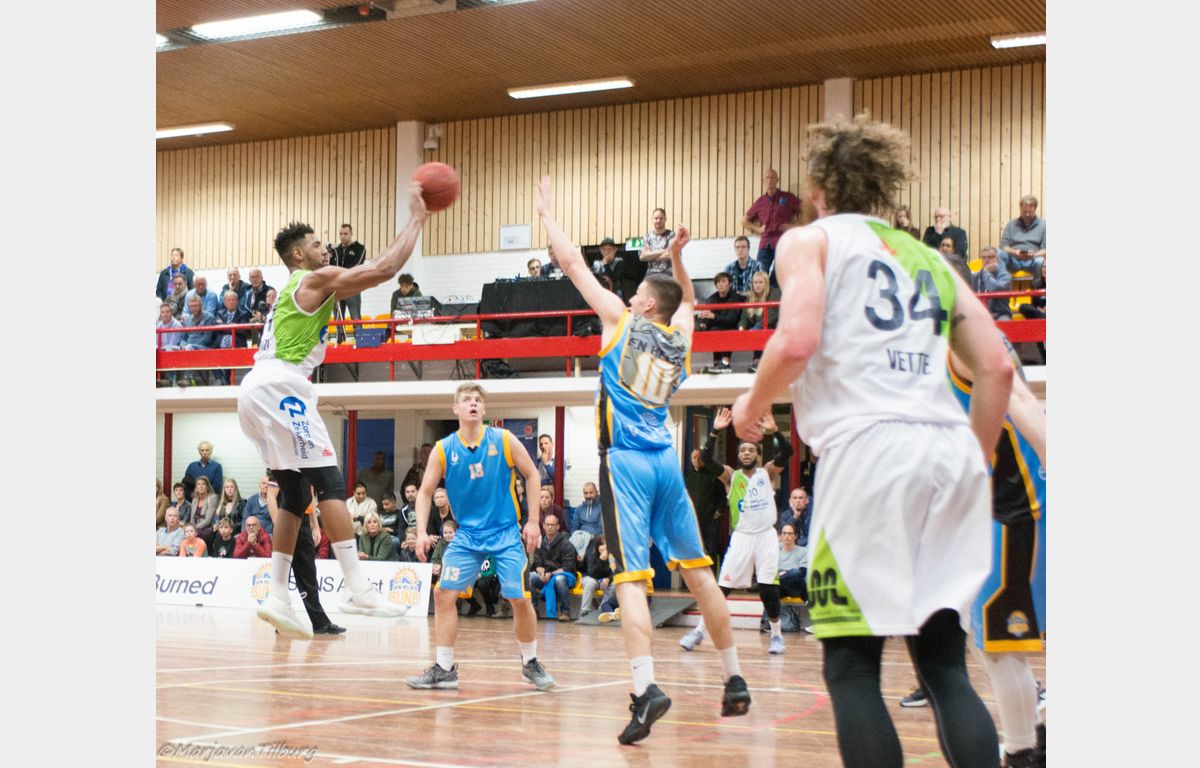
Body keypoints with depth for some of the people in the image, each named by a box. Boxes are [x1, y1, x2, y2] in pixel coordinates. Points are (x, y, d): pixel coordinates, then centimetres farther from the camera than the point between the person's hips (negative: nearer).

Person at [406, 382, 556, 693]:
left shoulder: (504, 440, -7)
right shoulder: (443, 449, -4)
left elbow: (532, 475, 1)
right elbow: (425, 492, 2)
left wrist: (533, 521, -3)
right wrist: (422, 532, -10)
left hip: (506, 533, -2)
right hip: (467, 533, 2)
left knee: (520, 599, -6)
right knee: (444, 594, -8)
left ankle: (531, 663, 16)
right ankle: (444, 669, 2)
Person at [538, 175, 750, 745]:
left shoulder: (621, 320, 2)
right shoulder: (680, 338, 13)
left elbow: (572, 264, 9)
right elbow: (688, 299, 38)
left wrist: (547, 214, 20)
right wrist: (676, 257, 30)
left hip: (625, 461, -5)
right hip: (666, 461, 5)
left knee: (631, 577, -14)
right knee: (697, 571, 12)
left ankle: (645, 687, -30)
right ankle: (734, 682, 18)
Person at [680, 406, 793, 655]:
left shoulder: (767, 473, 5)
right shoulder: (731, 476, 4)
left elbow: (787, 452, -10)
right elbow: (707, 461, -11)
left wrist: (774, 431, -26)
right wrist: (715, 432, -22)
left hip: (766, 535, 0)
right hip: (741, 537, 0)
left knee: (768, 588, -4)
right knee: (721, 586, -4)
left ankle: (776, 634, 12)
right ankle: (699, 630, 2)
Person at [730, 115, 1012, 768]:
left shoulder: (809, 239, 9)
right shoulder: (928, 257, 25)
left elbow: (797, 341, -9)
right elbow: (997, 368, 16)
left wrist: (752, 403, 9)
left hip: (869, 446, -5)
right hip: (950, 450, 6)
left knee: (851, 664, 0)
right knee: (945, 665, 9)